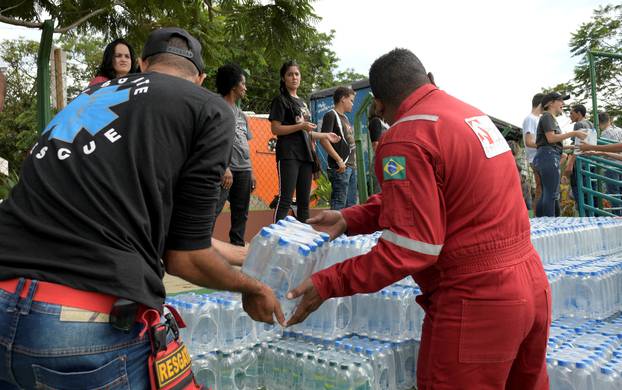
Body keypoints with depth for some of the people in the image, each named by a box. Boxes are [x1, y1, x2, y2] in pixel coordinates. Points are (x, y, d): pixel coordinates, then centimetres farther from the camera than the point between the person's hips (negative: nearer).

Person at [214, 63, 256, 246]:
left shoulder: (241, 114, 21)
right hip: (227, 169, -8)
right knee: (212, 211, -14)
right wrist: (224, 168, -22)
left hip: (244, 170, 8)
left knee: (241, 215, 11)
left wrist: (250, 171, 17)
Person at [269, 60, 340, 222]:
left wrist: (325, 135, 20)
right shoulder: (280, 100, 1)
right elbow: (275, 129, -10)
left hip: (305, 155, 7)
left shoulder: (302, 102, 23)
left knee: (304, 201, 7)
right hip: (288, 155, -7)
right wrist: (301, 126, -16)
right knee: (285, 199, -13)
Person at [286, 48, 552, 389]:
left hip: (476, 303, -9)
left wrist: (327, 284, -15)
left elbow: (408, 248, -21)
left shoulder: (406, 139, -18)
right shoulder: (472, 114, 10)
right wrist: (349, 220, 9)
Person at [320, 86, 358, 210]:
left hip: (351, 166, 9)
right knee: (339, 204, -9)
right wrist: (339, 160, -20)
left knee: (351, 204, 12)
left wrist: (353, 162, 16)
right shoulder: (331, 115, -6)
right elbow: (324, 140, -17)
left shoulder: (345, 118, 21)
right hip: (340, 167, -9)